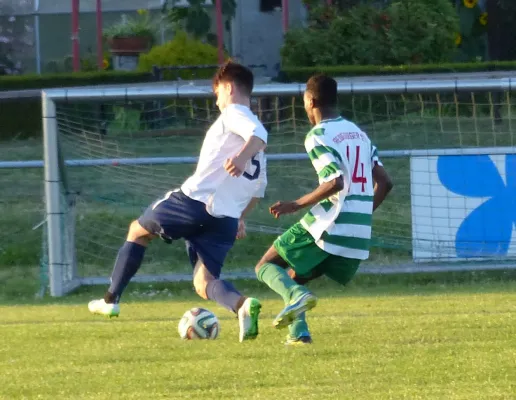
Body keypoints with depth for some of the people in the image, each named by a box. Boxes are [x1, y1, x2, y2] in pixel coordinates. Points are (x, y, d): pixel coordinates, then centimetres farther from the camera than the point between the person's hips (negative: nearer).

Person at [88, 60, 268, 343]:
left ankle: (111, 300, 23)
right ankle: (243, 306, -29)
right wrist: (240, 217, 41)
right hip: (225, 221, 6)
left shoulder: (233, 113, 0)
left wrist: (241, 156, -41)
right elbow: (259, 187, 32)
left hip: (193, 201, -6)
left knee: (138, 230, 20)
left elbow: (259, 134, -22)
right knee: (205, 284, 4)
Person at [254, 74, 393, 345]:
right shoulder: (358, 133, 18)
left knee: (266, 266, 5)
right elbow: (384, 183, 16)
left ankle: (297, 295, -25)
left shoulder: (317, 136, -7)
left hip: (325, 228, -7)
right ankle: (298, 332, -1)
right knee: (293, 278, 21)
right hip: (358, 235, 7)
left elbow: (334, 182, -20)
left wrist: (297, 205, -11)